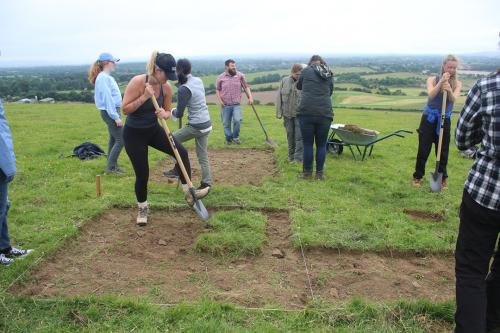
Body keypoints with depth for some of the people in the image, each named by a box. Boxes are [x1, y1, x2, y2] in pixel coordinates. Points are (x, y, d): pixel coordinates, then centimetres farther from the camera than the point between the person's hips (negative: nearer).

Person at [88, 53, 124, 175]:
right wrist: (116, 116, -21)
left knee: (113, 139, 15)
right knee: (120, 140, -9)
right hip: (110, 112, -10)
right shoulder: (103, 77, -17)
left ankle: (112, 165, 22)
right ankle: (110, 167, -3)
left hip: (111, 111, 10)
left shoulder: (107, 77, 13)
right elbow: (107, 98, -21)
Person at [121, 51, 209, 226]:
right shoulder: (137, 82, -23)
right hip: (134, 134, -4)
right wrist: (144, 97, -32)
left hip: (154, 130, 5)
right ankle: (142, 208, 26)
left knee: (182, 151, -14)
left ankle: (189, 193, -4)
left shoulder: (166, 87, -9)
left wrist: (164, 114, -21)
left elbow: (168, 111, 3)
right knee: (142, 174, 1)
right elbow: (125, 109, -21)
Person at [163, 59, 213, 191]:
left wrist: (172, 112, 10)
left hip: (196, 126, -7)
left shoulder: (184, 89, -16)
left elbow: (179, 114, -13)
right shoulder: (198, 80, 6)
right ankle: (206, 184, 16)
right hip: (207, 124, 7)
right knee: (203, 156, 13)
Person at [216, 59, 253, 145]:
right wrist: (219, 100, -3)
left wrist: (250, 97, -7)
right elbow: (217, 90, 10)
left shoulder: (240, 76, 1)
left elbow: (246, 87, 5)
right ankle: (228, 139, 26)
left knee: (237, 120, -18)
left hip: (236, 105, -1)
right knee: (226, 124, 6)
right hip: (225, 105, 1)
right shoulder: (221, 77, 1)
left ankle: (236, 137, 4)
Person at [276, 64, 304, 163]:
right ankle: (291, 155, 22)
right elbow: (279, 97, 5)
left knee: (299, 135, -8)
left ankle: (299, 157, -4)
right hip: (287, 113, 3)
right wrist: (279, 112, 2)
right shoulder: (284, 81, 2)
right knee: (290, 135, 11)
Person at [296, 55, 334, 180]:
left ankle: (307, 172, 13)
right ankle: (319, 173, 15)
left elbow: (299, 86, 19)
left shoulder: (306, 70, 4)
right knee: (321, 145, 11)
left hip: (306, 112, -2)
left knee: (308, 144, 6)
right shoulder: (329, 75, 13)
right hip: (325, 114, 3)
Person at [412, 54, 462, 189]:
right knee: (423, 149, 3)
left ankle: (443, 177, 23)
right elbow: (431, 95, -22)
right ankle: (418, 176, 17)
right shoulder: (433, 79, -5)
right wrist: (441, 82, -32)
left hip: (445, 120, 1)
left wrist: (449, 90, -38)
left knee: (443, 151, 8)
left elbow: (454, 99, -19)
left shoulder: (457, 84, -1)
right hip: (429, 118, -1)